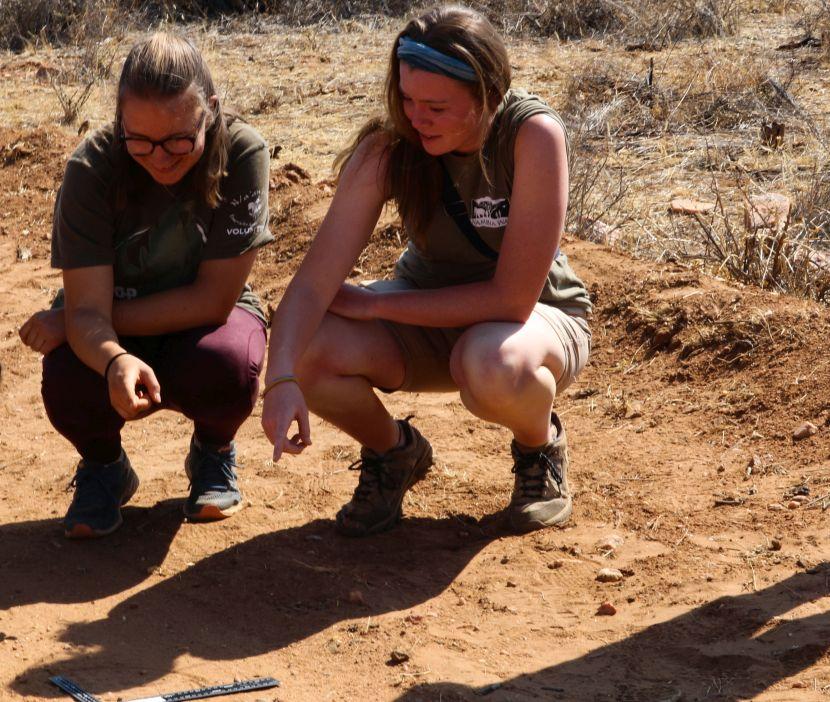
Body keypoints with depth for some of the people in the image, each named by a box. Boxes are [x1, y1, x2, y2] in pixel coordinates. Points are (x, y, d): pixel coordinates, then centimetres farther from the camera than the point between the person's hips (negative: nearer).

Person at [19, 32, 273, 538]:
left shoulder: (242, 154, -25)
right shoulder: (93, 167, -23)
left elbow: (214, 299, -24)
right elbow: (87, 308, -26)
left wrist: (68, 322, -21)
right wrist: (116, 361, -51)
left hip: (202, 319, 0)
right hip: (116, 335, 0)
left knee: (225, 364, -35)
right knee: (68, 387, -33)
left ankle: (214, 452, 3)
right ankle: (105, 466, 5)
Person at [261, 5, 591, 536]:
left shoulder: (534, 134, -28)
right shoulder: (387, 148, -19)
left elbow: (513, 297, -28)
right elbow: (316, 281, -23)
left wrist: (376, 304, -22)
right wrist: (282, 379, -41)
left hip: (538, 317, -3)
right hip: (430, 313, 4)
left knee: (493, 367, -40)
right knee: (309, 351, -25)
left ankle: (541, 445, -1)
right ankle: (394, 450, 8)